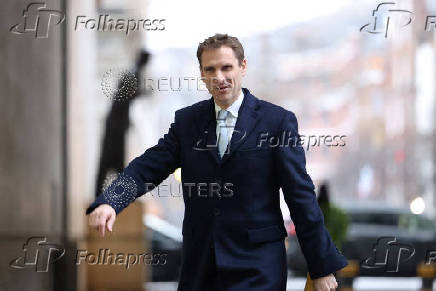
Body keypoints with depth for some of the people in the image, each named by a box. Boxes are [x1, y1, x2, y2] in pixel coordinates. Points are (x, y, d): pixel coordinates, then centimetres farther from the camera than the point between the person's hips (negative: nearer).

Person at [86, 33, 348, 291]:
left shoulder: (278, 121, -2)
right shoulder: (187, 120, 9)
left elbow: (301, 195, -3)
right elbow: (148, 168, 0)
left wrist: (323, 268, -3)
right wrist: (109, 203, -20)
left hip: (256, 268, -4)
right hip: (200, 265, 4)